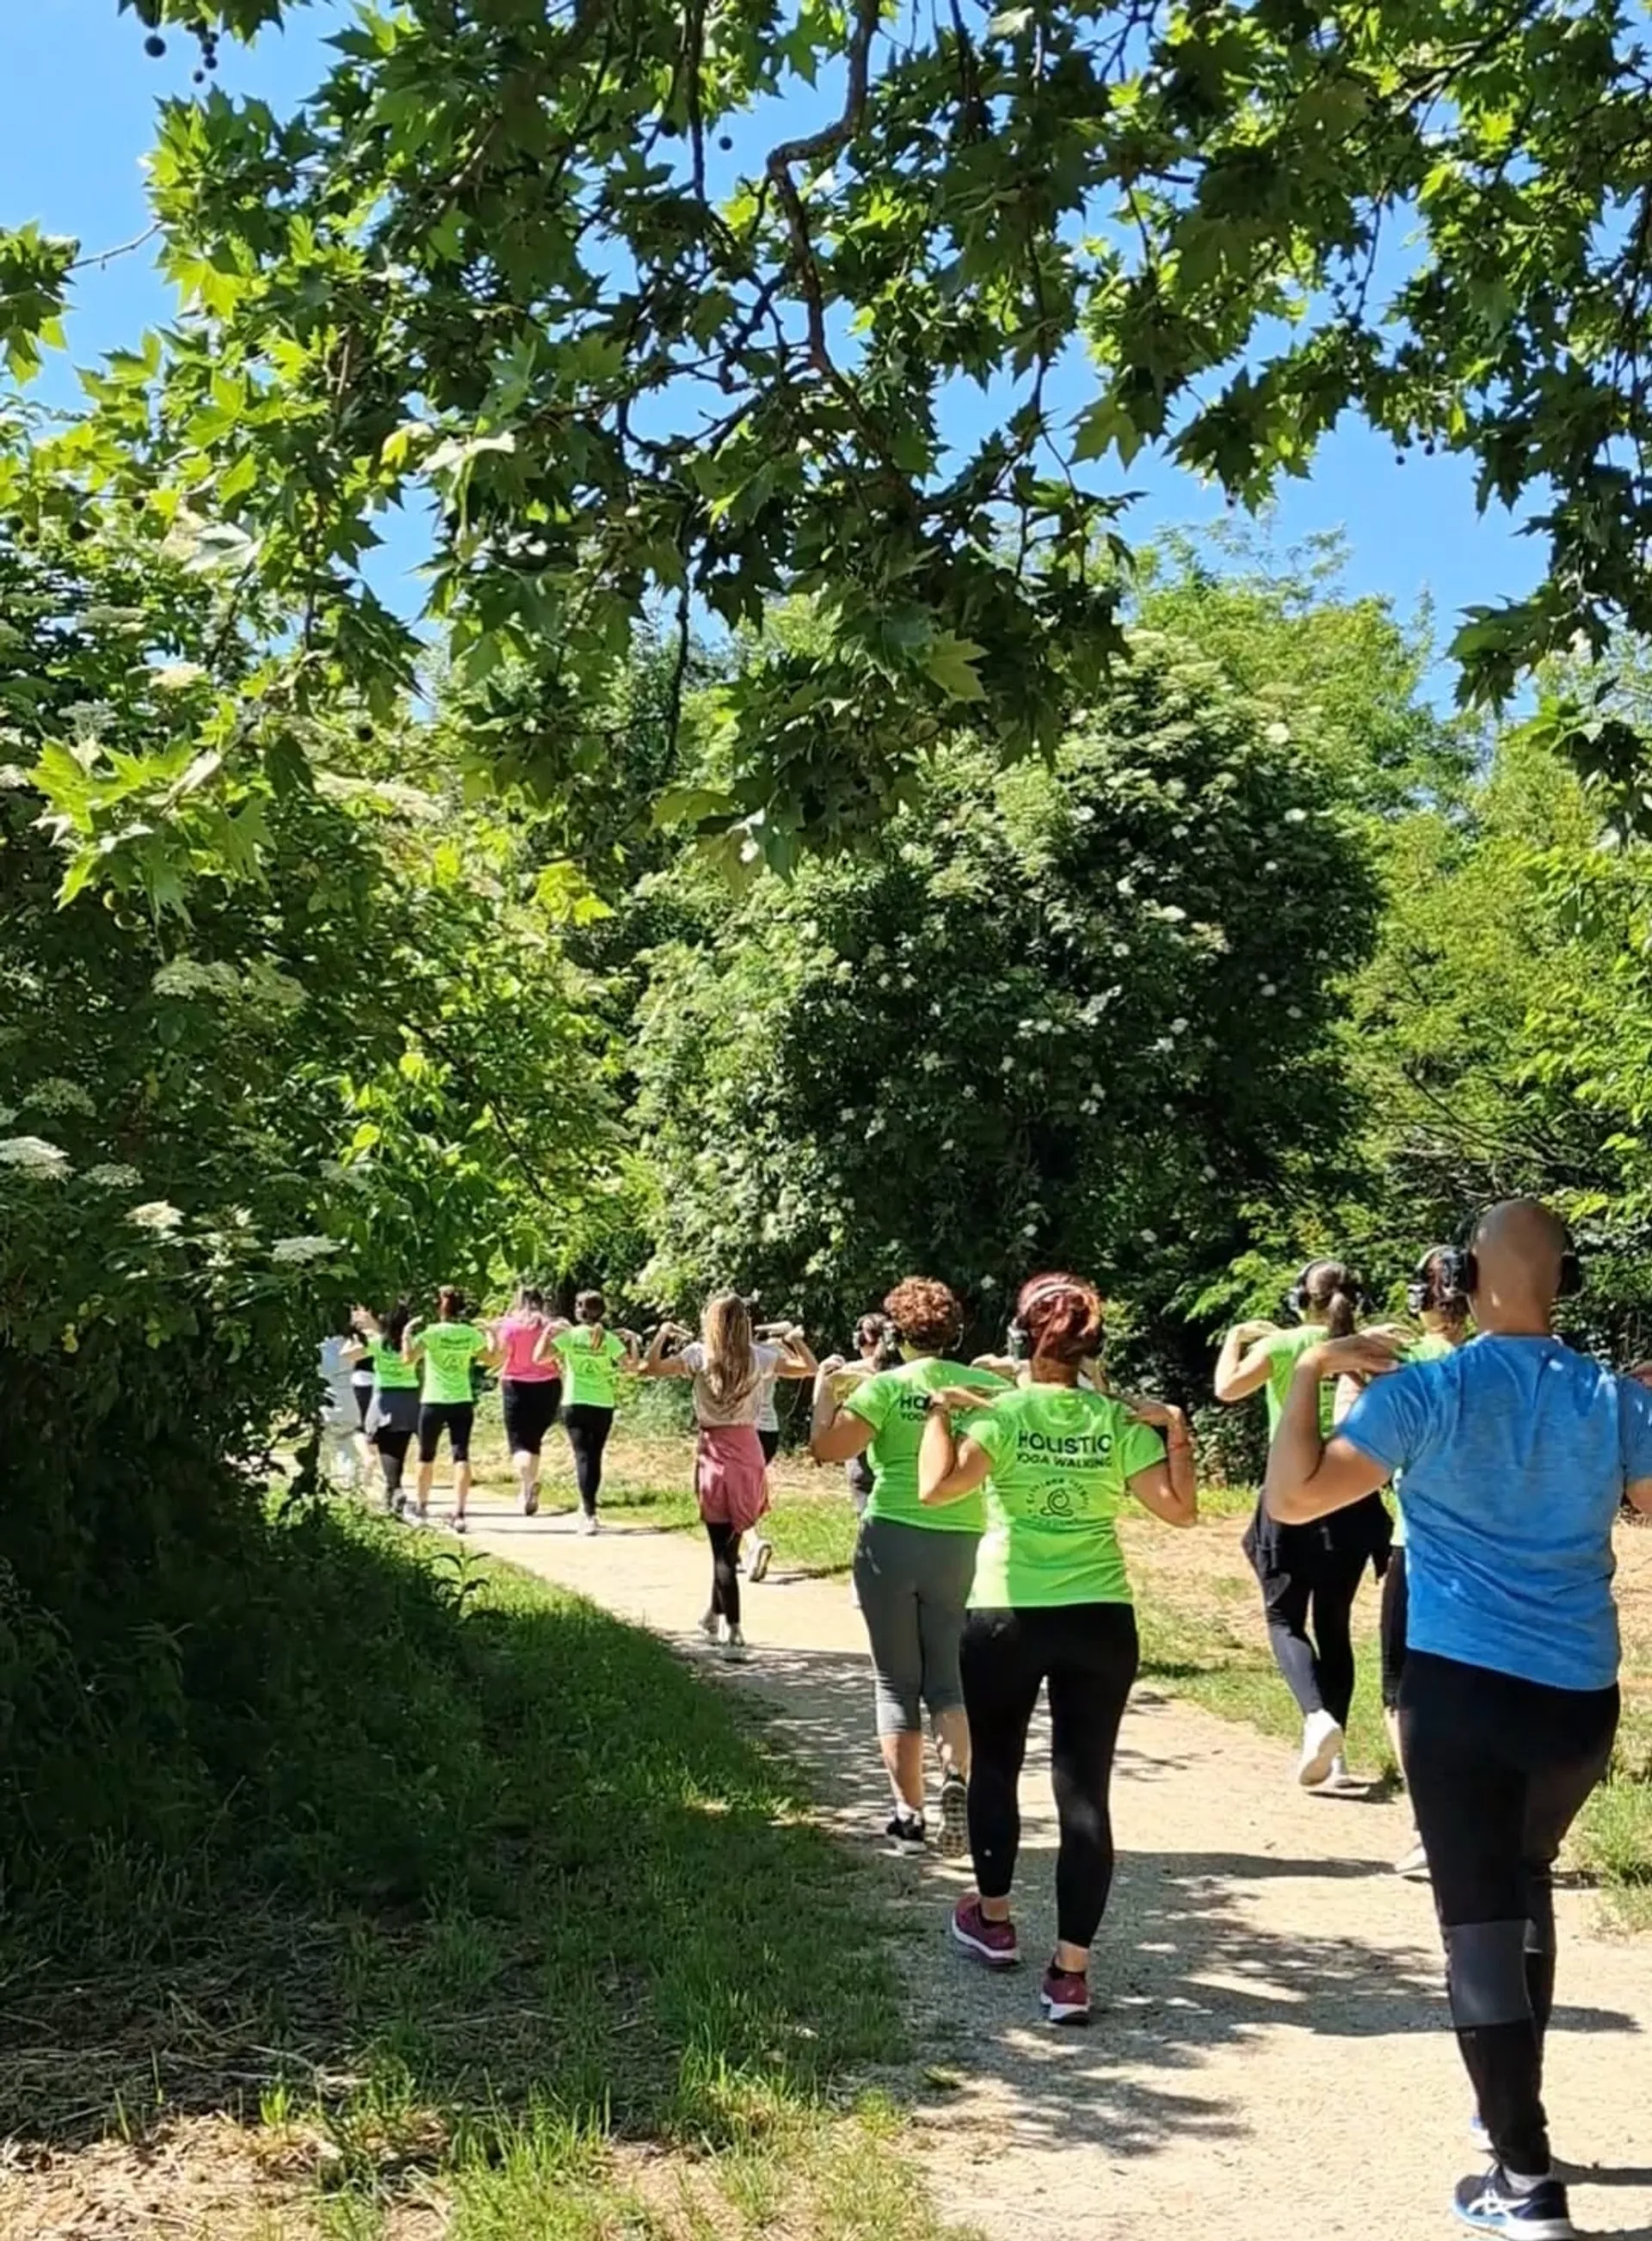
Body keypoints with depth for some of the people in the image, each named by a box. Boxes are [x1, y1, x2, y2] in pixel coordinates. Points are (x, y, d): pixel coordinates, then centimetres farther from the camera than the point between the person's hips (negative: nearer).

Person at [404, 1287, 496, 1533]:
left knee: (427, 1456, 16)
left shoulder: (432, 1332, -9)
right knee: (461, 1456, -3)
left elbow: (408, 1357, -19)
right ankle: (459, 1513, -14)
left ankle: (422, 1508, 29)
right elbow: (490, 1358, 12)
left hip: (434, 1402, -2)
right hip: (462, 1402, 2)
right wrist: (489, 1335, 22)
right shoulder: (471, 1333, 1)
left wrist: (407, 1333, -5)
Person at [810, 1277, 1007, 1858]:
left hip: (891, 1540, -2)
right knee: (947, 1678, 14)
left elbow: (826, 1448, -14)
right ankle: (956, 1778, -11)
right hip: (961, 1544, 2)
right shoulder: (987, 1386, 1)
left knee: (897, 1683, 10)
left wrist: (824, 1388, 0)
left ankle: (909, 1815, 12)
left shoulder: (886, 1386, -8)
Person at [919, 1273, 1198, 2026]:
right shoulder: (1121, 1421, 0)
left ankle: (993, 1919, 37)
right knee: (1085, 1789, 4)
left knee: (995, 1768, 20)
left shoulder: (1001, 1413, -8)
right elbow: (1180, 1509, -2)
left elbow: (935, 1490, -19)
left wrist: (941, 1413, -7)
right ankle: (1070, 1971, 4)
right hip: (1101, 1622, 2)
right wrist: (1177, 1429, 6)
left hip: (1006, 1618, -1)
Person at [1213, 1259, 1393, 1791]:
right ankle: (1333, 1755, 9)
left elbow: (1228, 1388, -17)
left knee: (1284, 1618, 7)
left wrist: (1236, 1337, 0)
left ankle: (1317, 1718, -18)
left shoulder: (1284, 1344, -7)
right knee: (1335, 1624, 13)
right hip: (1352, 1502, 3)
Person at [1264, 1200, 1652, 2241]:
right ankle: (1516, 2105, 38)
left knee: (1480, 1915, 3)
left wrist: (1311, 1371, -6)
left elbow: (1291, 1499, -16)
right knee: (1524, 1884, 25)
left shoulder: (1424, 1393, -11)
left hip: (1463, 1690, -4)